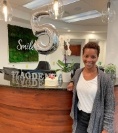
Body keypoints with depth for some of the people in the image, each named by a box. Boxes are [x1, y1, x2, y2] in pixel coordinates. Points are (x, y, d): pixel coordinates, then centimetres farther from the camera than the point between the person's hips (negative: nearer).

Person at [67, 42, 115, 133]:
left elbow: (110, 106, -13)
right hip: (79, 116, 4)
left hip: (96, 119, -3)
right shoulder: (78, 72, -6)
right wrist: (72, 83, -2)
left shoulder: (105, 79, -19)